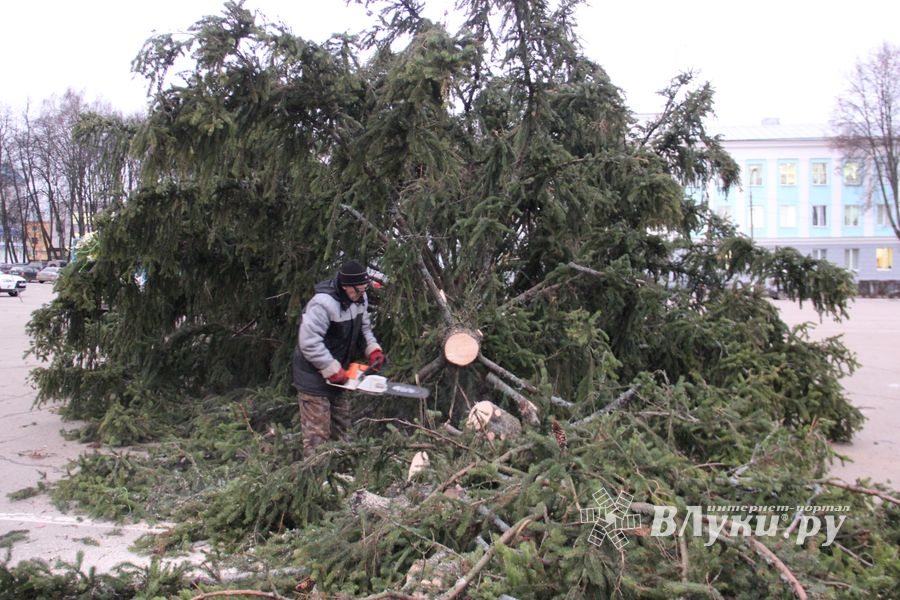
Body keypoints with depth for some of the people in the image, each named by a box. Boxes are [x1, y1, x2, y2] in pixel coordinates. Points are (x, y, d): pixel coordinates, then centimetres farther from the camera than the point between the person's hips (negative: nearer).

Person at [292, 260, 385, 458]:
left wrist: (373, 349, -7)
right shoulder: (323, 303, -29)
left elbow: (364, 328, 12)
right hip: (315, 373, -9)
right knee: (318, 431, -5)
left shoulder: (360, 299, -3)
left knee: (341, 425, 18)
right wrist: (333, 371, -27)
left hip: (337, 371, 9)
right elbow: (309, 342, -30)